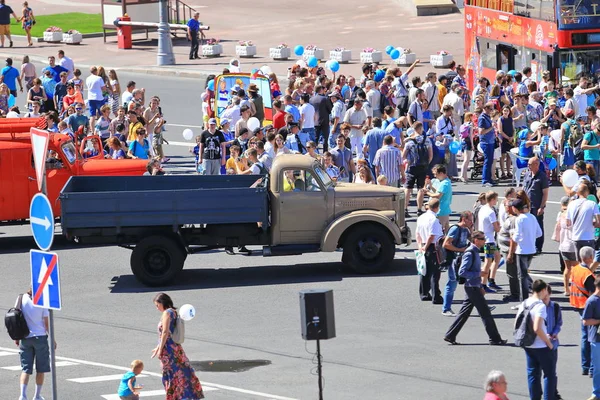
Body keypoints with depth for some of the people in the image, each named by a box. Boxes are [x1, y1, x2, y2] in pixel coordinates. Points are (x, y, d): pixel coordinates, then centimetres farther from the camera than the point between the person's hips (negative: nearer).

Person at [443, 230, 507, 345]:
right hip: (472, 288, -10)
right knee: (485, 313, -3)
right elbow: (462, 272, -23)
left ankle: (450, 335, 14)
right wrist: (479, 274, -21)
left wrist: (480, 287, 21)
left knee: (465, 312, 12)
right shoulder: (470, 254, -18)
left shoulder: (475, 252, 13)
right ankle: (495, 339, 2)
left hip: (474, 287, 10)